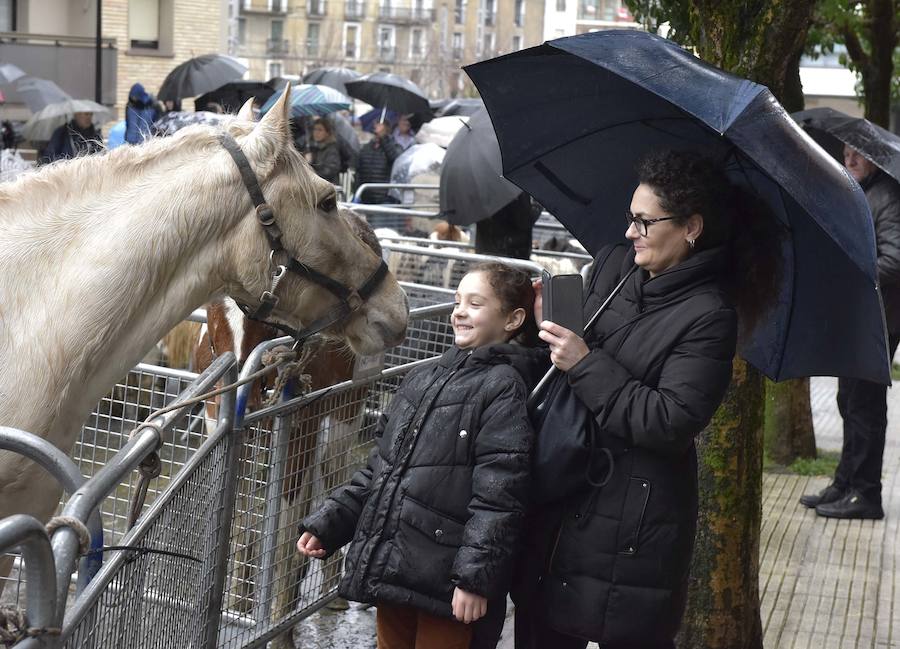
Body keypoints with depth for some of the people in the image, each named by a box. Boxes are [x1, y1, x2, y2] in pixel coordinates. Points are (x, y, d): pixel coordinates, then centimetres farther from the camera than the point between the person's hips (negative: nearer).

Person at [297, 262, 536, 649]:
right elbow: (379, 468, 19)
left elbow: (498, 497, -16)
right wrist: (328, 524, 14)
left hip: (445, 584, -7)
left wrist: (475, 576, -22)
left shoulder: (503, 388, -9)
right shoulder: (425, 378, 14)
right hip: (390, 566, 7)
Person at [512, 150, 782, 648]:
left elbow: (672, 423, -21)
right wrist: (547, 323, -2)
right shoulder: (612, 265, 7)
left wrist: (585, 364, -20)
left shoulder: (707, 316, -14)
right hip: (559, 496, 7)